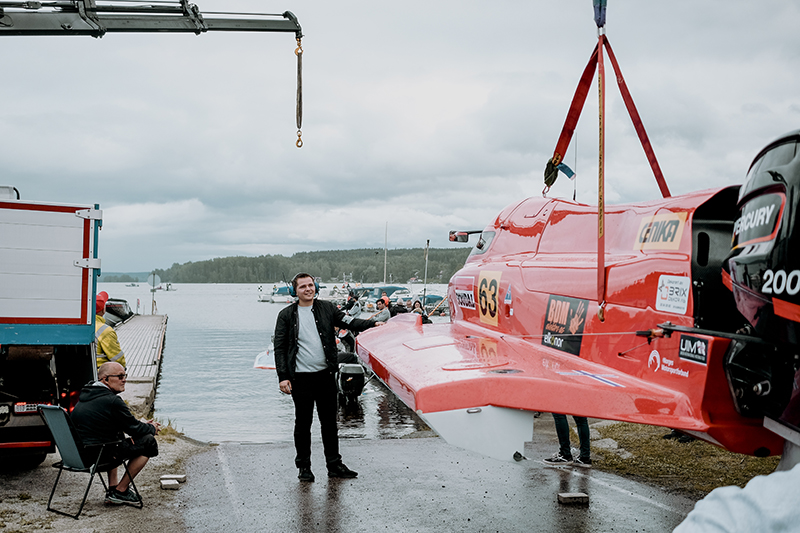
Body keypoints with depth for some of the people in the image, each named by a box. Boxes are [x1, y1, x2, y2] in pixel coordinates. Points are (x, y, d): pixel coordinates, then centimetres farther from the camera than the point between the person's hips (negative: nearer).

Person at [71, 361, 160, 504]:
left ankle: (113, 488, 30)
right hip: (96, 456, -10)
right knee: (148, 442, 0)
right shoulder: (112, 401, -17)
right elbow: (134, 428, -7)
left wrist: (143, 426, 16)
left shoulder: (86, 394, 13)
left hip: (77, 452, 10)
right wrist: (152, 428, 13)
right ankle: (120, 491, 8)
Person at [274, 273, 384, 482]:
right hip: (301, 378, -2)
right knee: (303, 423, 6)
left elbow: (348, 321, -2)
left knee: (329, 422, 10)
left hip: (326, 375, 2)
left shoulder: (326, 308, 8)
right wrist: (283, 376, -7)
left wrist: (373, 324, -19)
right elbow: (280, 347, 1)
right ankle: (304, 467, 19)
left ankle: (334, 465, 19)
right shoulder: (287, 315, 2)